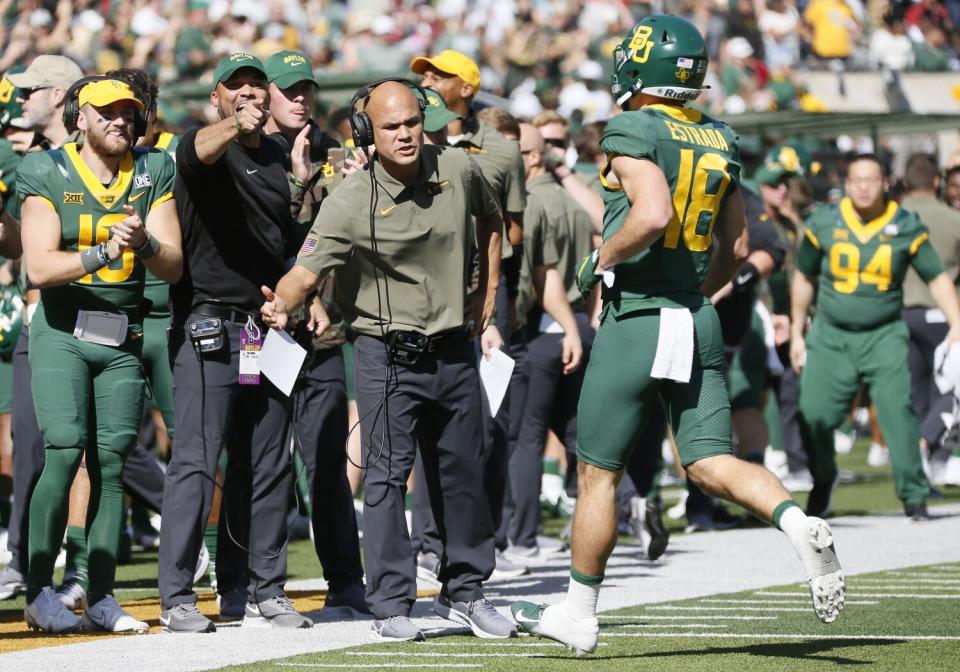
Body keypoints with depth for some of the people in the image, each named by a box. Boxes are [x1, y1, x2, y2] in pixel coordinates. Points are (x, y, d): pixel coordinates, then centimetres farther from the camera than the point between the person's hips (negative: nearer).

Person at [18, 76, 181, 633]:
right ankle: (39, 591, -6)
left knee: (111, 463, 1)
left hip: (123, 338, 3)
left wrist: (144, 243, -21)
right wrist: (102, 253, -26)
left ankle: (101, 598, 5)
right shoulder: (48, 175, -3)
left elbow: (173, 266, 0)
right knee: (65, 454, -14)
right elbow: (39, 267, -13)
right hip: (61, 333, -3)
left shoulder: (153, 175, 6)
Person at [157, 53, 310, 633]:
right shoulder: (206, 144, -4)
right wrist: (235, 126, -50)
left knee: (268, 465, 9)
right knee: (197, 462, -8)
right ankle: (177, 597, -6)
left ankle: (264, 590, 16)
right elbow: (199, 152, -30)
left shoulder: (279, 155, 15)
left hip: (269, 327, 6)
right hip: (211, 327, -6)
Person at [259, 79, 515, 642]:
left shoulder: (457, 170, -3)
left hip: (454, 348, 4)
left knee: (463, 473, 13)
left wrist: (487, 295, 15)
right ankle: (392, 605, -1)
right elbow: (307, 271, -22)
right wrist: (283, 305, -44)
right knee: (387, 475, -7)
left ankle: (465, 591, 27)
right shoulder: (351, 203, -16)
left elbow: (490, 220, 18)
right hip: (388, 355, -4)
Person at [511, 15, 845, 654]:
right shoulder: (719, 140, 11)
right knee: (713, 462, 2)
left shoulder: (634, 131, -11)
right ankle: (800, 525, -26)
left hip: (636, 322, -6)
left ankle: (579, 612, 16)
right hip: (699, 321, 6)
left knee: (599, 472, 6)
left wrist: (603, 258, -11)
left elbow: (653, 214, -27)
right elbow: (735, 249, 15)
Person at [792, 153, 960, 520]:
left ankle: (914, 493, -6)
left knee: (897, 410, -17)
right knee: (813, 416, -6)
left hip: (884, 336, -1)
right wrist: (796, 334, 14)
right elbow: (804, 278, 12)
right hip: (831, 336, 1)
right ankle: (823, 480, 24)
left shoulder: (906, 227, -3)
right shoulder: (823, 224, 0)